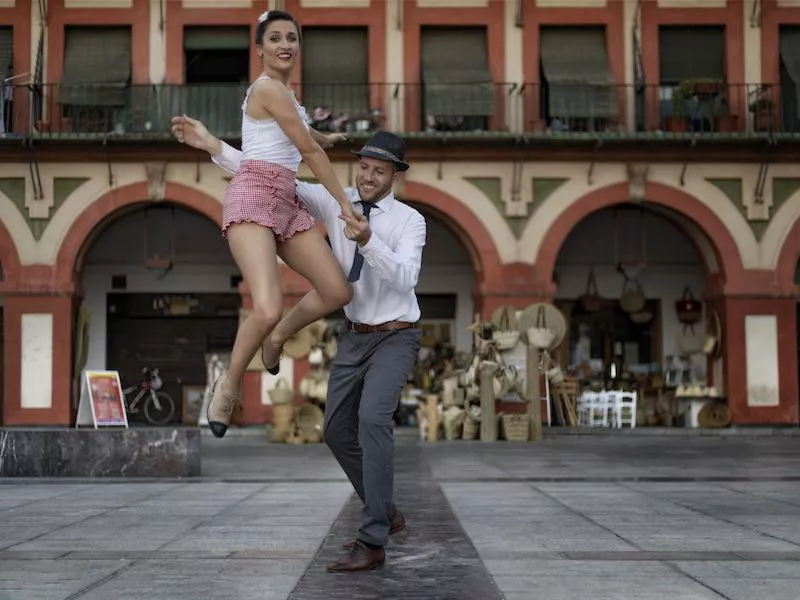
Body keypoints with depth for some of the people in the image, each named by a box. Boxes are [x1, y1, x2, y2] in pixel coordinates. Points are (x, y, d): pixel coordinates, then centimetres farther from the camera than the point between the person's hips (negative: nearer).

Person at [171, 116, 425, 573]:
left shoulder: (411, 221, -14)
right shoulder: (336, 201, -2)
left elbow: (404, 279, -30)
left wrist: (368, 241, -46)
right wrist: (212, 145, -15)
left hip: (396, 338, -6)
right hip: (354, 337, 6)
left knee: (373, 419, -27)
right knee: (338, 431, 10)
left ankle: (373, 542, -25)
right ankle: (387, 515, 31)